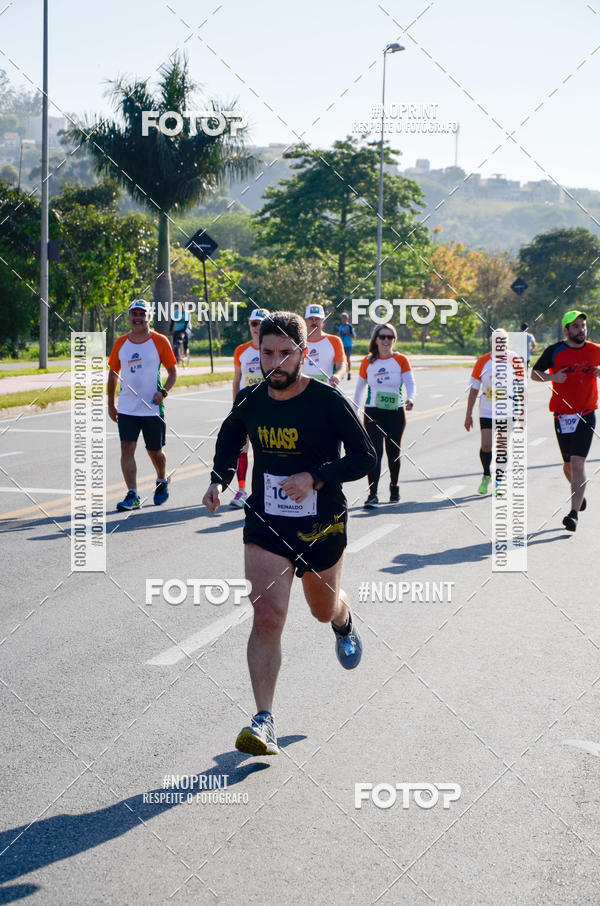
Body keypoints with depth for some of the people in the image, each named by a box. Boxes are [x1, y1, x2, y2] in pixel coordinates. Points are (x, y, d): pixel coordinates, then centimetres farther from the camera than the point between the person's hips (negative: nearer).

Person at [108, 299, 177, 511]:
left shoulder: (159, 341, -2)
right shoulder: (120, 343, 6)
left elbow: (173, 371, 3)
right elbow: (113, 373, 15)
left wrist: (163, 392, -14)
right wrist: (111, 404, 13)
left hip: (152, 408, -2)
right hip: (126, 408, 2)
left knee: (154, 451, 9)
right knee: (127, 449, -9)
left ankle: (162, 481, 38)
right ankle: (132, 496, -8)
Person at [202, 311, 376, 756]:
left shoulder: (328, 401, -15)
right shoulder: (249, 400, -3)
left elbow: (365, 456, -10)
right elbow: (230, 438, 19)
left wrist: (314, 477, -24)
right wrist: (220, 480, 2)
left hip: (322, 525, -1)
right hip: (266, 523, 1)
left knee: (324, 609, 20)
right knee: (267, 615, -15)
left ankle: (345, 623, 61)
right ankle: (265, 723, -15)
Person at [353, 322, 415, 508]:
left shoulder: (400, 360, 2)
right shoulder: (367, 362, 4)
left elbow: (410, 383, -9)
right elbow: (359, 388, 12)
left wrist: (410, 398, -30)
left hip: (396, 412, 1)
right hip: (373, 413, -1)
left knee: (393, 453, 10)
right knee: (375, 452, -13)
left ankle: (394, 487, 33)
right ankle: (372, 495, -16)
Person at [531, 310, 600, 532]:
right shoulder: (554, 351, -1)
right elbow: (534, 373, 5)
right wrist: (552, 376, -14)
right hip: (562, 415, 1)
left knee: (578, 462, -14)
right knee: (568, 464, 12)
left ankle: (574, 513, -15)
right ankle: (579, 493, 43)